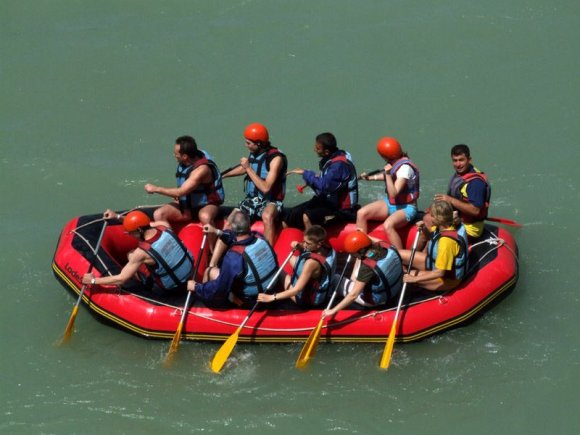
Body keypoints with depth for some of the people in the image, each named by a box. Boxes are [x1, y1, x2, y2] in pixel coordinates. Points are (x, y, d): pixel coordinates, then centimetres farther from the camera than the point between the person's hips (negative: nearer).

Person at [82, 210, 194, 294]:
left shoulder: (142, 252, -28)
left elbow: (121, 279, -22)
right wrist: (118, 217, 11)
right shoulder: (164, 226, -15)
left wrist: (93, 281, -11)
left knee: (131, 256, 9)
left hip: (169, 288, -5)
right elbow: (141, 223, 9)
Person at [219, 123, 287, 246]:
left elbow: (265, 188, -25)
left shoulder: (275, 158, -17)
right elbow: (243, 169, 27)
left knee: (267, 216, -38)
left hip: (270, 201, -7)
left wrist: (248, 168, -21)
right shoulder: (254, 153, 2)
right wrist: (222, 175, 38)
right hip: (252, 199, 7)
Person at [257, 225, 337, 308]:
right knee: (291, 259, 22)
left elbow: (297, 290, -36)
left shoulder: (312, 262, -39)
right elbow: (306, 249, 7)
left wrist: (272, 297, -36)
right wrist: (299, 246, -14)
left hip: (307, 300, -8)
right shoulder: (327, 248, -16)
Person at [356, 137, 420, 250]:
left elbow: (393, 193, -28)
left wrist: (388, 174, -32)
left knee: (388, 225, -37)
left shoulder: (405, 167, -23)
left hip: (406, 208, -9)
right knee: (361, 213, -6)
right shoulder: (395, 163, 1)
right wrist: (370, 177, 29)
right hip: (391, 204, 9)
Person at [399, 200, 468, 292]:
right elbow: (431, 236, 12)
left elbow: (440, 272, -34)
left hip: (447, 278, -9)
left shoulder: (447, 240, -37)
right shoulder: (444, 226, -11)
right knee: (400, 254, 2)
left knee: (405, 278, -18)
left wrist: (414, 279, -30)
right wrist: (424, 229, -11)